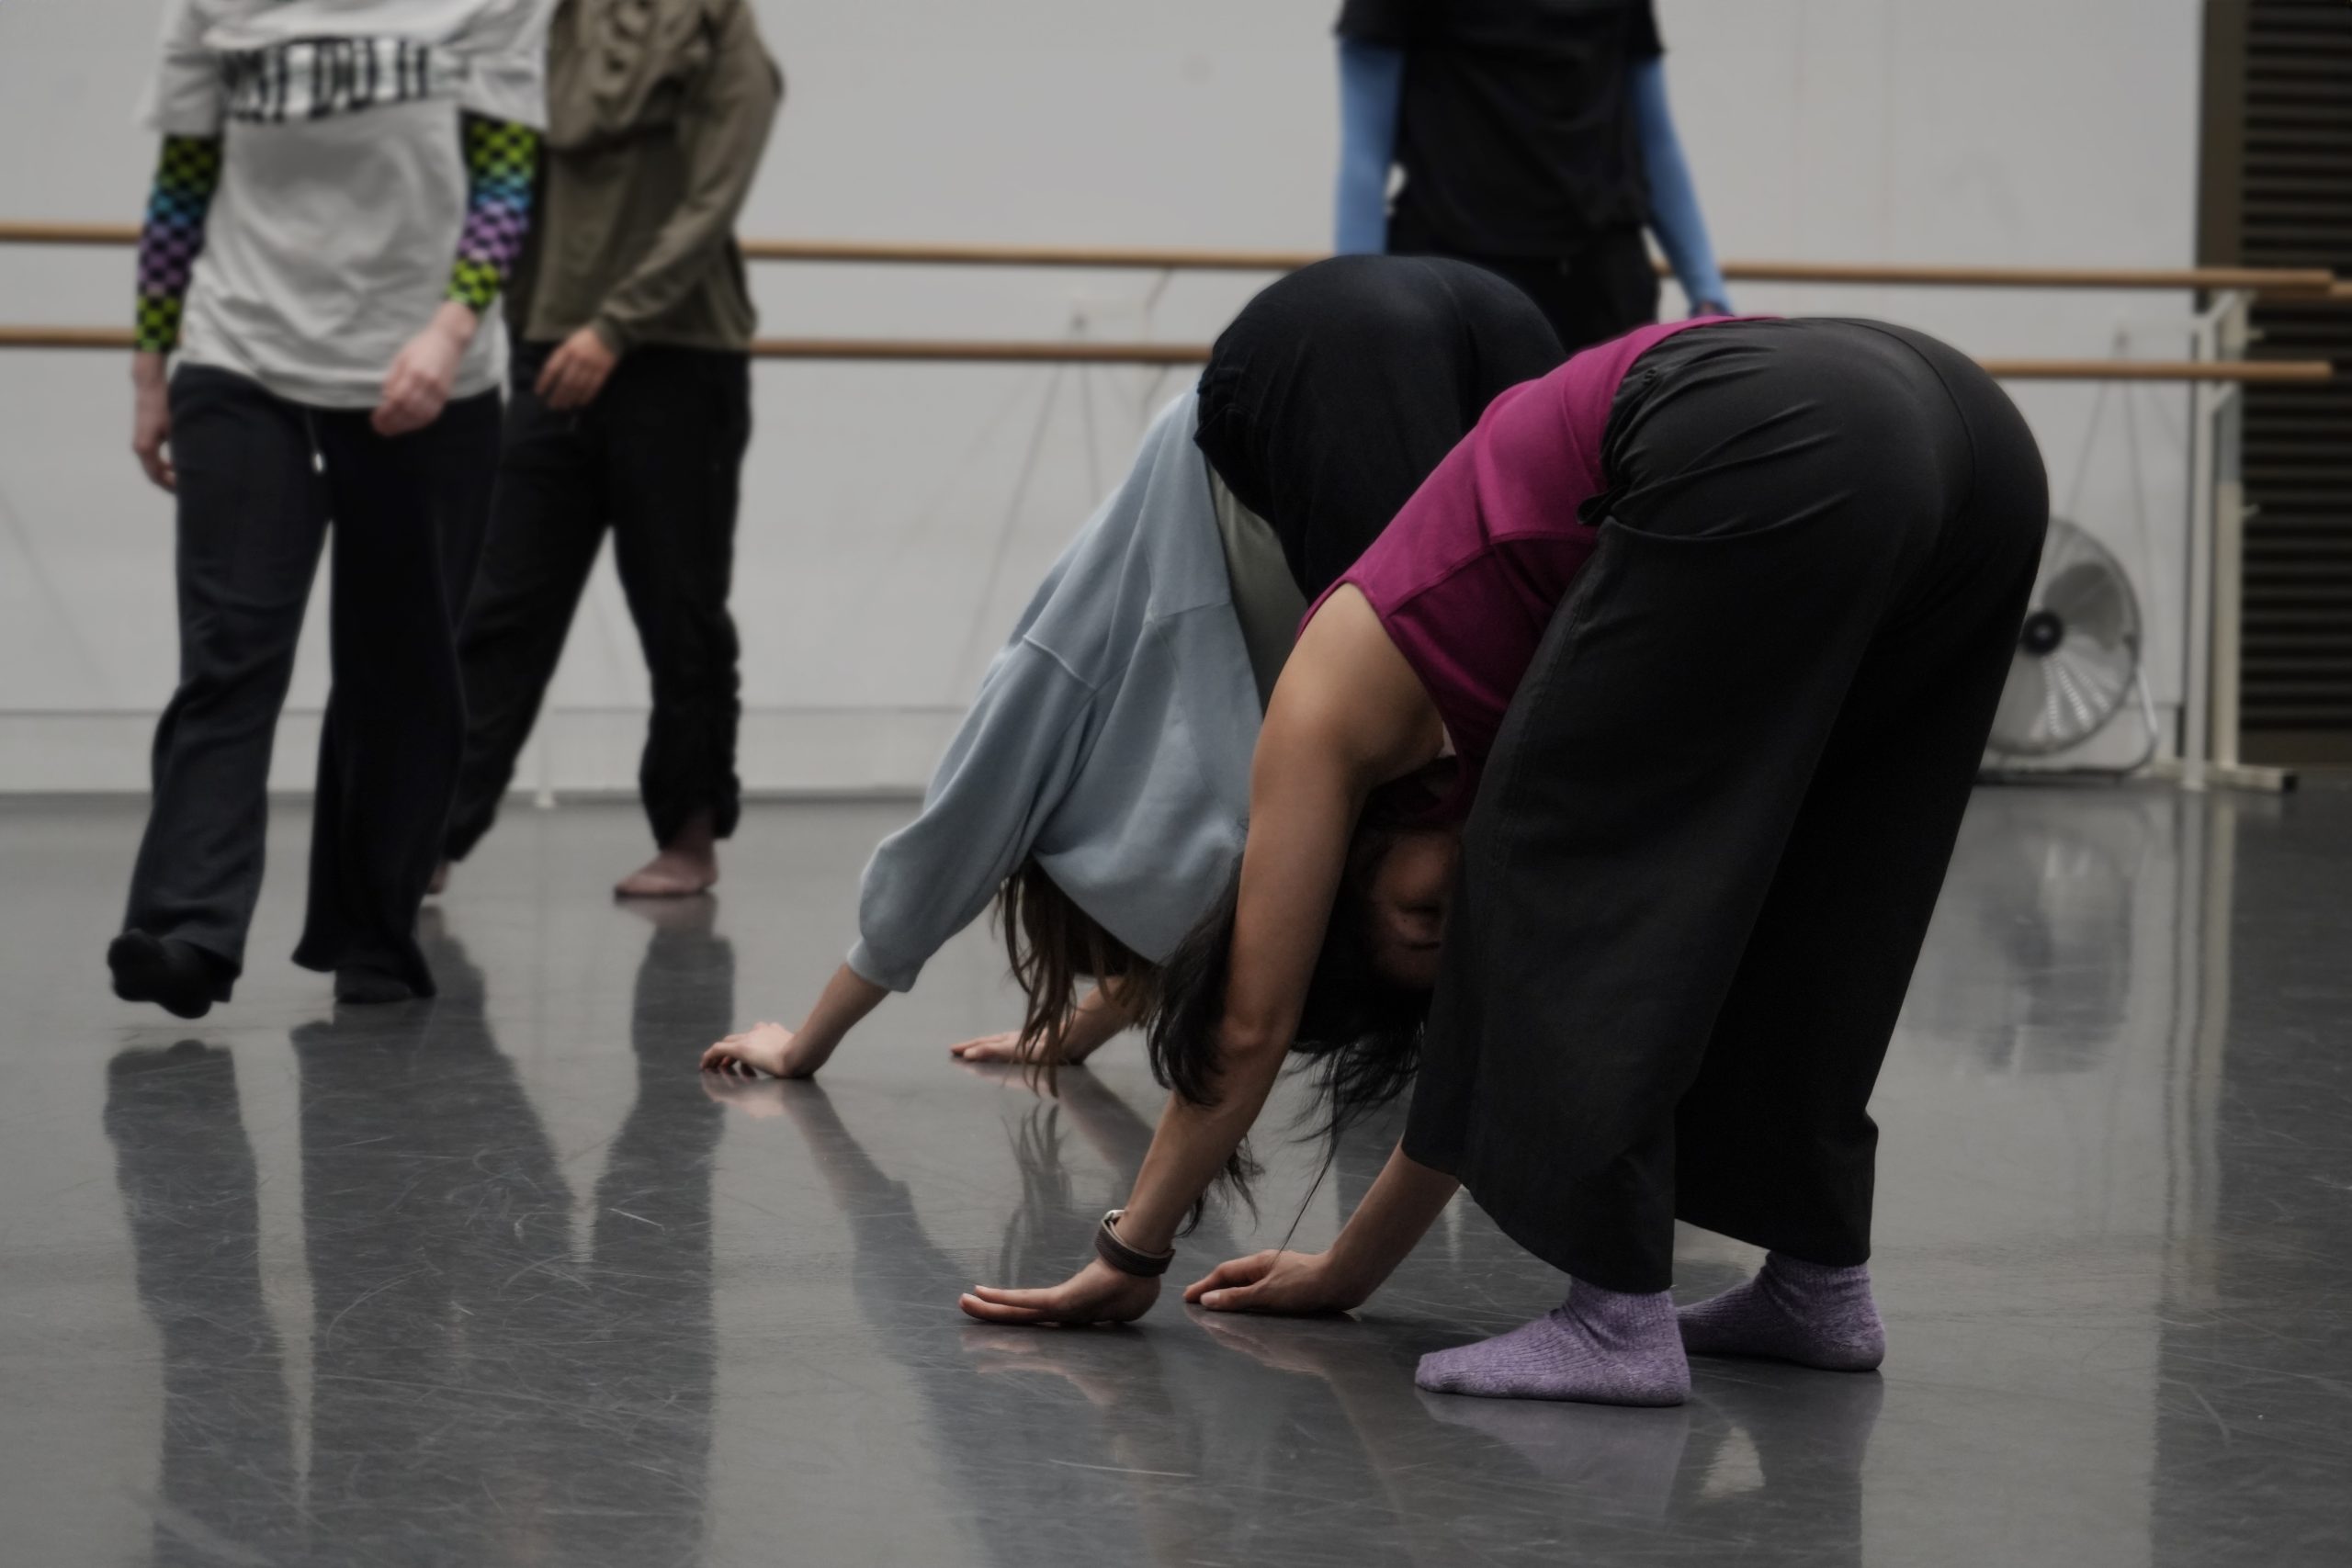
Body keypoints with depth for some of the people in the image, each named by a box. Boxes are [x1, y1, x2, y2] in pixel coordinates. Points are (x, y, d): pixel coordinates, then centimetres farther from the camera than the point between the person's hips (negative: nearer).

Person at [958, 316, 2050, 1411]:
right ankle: (1824, 1277, 26)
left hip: (1772, 459, -8)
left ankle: (1620, 1319, 2)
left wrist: (1128, 1257, 31)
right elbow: (1493, 1042, 39)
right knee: (1798, 908, 23)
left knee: (1584, 906, 5)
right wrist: (1348, 1271, 49)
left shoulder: (1334, 709, 19)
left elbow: (1250, 1025, 21)